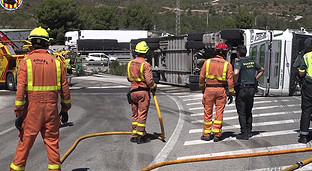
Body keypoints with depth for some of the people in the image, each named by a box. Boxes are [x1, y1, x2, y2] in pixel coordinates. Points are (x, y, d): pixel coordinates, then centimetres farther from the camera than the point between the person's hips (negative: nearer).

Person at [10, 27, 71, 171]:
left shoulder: (26, 62, -5)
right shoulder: (56, 62, 3)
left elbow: (21, 90, -9)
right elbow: (65, 89, 5)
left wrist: (18, 114, -5)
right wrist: (65, 109, 15)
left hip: (32, 108, -2)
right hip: (51, 108, 2)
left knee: (25, 142, 7)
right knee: (52, 141, 10)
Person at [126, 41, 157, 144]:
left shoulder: (130, 63, 5)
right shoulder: (145, 65, -15)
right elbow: (149, 81, -18)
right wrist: (154, 86, 0)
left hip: (133, 91, 6)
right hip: (143, 91, -6)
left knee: (135, 114, 15)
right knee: (142, 115, 0)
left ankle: (134, 135, 20)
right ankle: (140, 136, 5)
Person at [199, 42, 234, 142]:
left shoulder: (207, 62, 1)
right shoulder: (227, 65, -2)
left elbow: (201, 77, 3)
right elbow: (230, 81, -5)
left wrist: (202, 88, 17)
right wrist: (231, 94, 2)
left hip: (209, 89, 1)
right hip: (221, 90, 0)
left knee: (208, 112, 8)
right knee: (219, 112, 5)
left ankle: (206, 134, 13)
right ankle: (217, 134, 5)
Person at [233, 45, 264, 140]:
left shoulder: (239, 62, -12)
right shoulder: (252, 62, 9)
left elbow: (236, 73, -31)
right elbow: (262, 70, 23)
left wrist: (235, 83, -15)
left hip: (241, 89, -6)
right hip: (252, 89, 6)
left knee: (241, 112, 1)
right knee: (248, 111, 17)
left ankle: (244, 133, 1)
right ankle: (249, 131, 21)